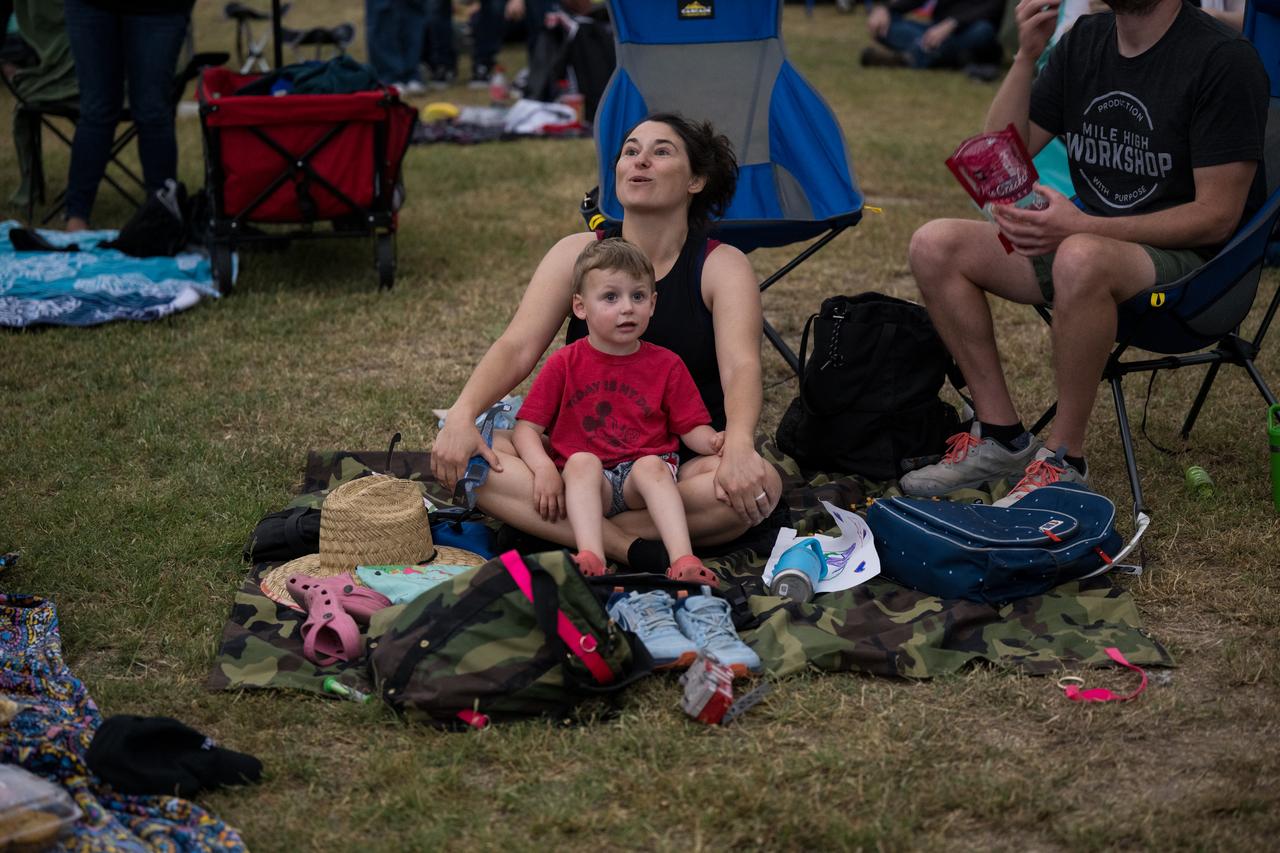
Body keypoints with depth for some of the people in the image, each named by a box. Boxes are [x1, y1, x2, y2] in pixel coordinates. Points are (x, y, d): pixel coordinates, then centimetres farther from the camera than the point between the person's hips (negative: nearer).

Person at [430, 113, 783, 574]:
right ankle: (632, 550, -36)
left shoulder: (722, 266, -3)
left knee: (760, 482, -34)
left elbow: (741, 366, -19)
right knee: (463, 458, -23)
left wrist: (739, 444, -40)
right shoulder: (578, 254, 3)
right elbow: (516, 348, -7)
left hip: (685, 460, -1)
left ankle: (552, 525, -30)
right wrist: (462, 415, -27)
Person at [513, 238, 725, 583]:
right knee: (581, 461, -31)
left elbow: (692, 428, 6)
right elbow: (527, 428, 2)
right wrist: (544, 468, -17)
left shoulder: (666, 365, 9)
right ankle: (591, 559, -49)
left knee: (651, 466, -31)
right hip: (585, 478, 0)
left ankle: (683, 561, -49)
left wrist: (713, 441, -18)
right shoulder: (565, 364, 7)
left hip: (646, 470, 0)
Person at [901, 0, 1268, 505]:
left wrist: (1081, 227, -26)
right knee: (935, 246, -10)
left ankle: (1064, 460, -23)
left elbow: (1217, 216, -17)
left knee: (1080, 259, -40)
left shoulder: (1224, 60, -14)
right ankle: (1001, 437, -5)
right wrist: (1026, 55, -9)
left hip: (1188, 258, -7)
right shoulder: (1083, 42, 7)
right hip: (1089, 237, 7)